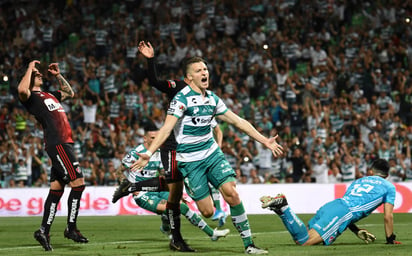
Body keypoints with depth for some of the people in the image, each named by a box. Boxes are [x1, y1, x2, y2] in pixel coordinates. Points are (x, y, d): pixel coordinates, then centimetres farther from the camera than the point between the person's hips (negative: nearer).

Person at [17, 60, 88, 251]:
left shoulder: (49, 96, 26)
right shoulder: (31, 97, -1)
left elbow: (69, 93, 42)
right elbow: (22, 89, -25)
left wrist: (58, 75, 30)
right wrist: (30, 69, -11)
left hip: (64, 144, 9)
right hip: (57, 143, -9)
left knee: (56, 189, 9)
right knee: (78, 182, -14)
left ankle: (44, 230, 12)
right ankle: (71, 229, -9)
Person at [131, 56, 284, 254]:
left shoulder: (212, 99, 7)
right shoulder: (182, 99, -12)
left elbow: (238, 121, 15)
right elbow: (166, 128, -22)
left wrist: (265, 141, 15)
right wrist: (149, 153, -35)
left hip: (212, 153, 5)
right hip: (189, 161, -5)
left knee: (231, 193, -14)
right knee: (207, 211, -9)